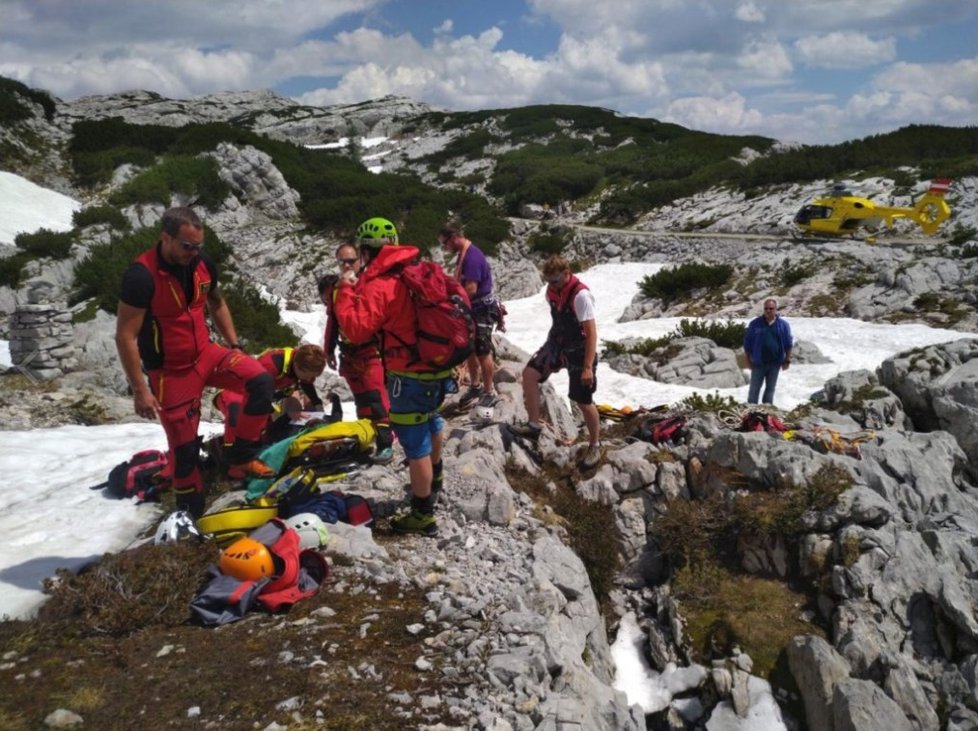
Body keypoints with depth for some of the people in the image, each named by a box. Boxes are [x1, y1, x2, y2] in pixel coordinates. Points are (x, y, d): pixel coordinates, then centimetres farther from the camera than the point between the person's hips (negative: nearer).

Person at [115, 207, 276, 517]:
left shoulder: (202, 262, -5)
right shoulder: (141, 275, -24)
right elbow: (125, 337, -20)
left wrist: (234, 346, 8)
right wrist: (140, 390, -20)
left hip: (206, 353, 5)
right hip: (170, 371, -5)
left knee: (261, 381, -16)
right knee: (184, 446, 2)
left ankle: (241, 457, 0)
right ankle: (191, 511, 24)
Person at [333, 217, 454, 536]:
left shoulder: (379, 286, -19)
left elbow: (356, 329, -24)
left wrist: (346, 289, -13)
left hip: (411, 376, -9)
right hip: (436, 366, 9)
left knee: (415, 445, 0)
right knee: (431, 423, 31)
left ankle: (423, 515, 11)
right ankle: (433, 481, 56)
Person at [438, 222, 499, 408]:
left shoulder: (472, 256, -22)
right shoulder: (463, 254, 9)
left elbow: (471, 289, -27)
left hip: (482, 310, -9)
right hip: (471, 309, 9)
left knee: (483, 353, -2)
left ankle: (488, 393, 9)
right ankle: (475, 386, 30)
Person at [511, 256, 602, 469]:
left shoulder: (581, 295, -26)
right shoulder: (552, 290, -3)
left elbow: (591, 332, -27)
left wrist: (588, 367, -30)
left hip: (579, 350, -7)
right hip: (557, 342, 7)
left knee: (583, 402, 0)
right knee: (529, 373, -8)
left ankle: (595, 445, 20)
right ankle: (533, 425, 5)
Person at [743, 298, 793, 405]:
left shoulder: (783, 324, -1)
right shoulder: (755, 324, -5)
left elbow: (788, 344, 5)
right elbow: (747, 343, 0)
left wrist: (787, 360, 3)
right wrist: (748, 360, -1)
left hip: (775, 363, 1)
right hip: (758, 363, -1)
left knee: (770, 387, 12)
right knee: (754, 388, 6)